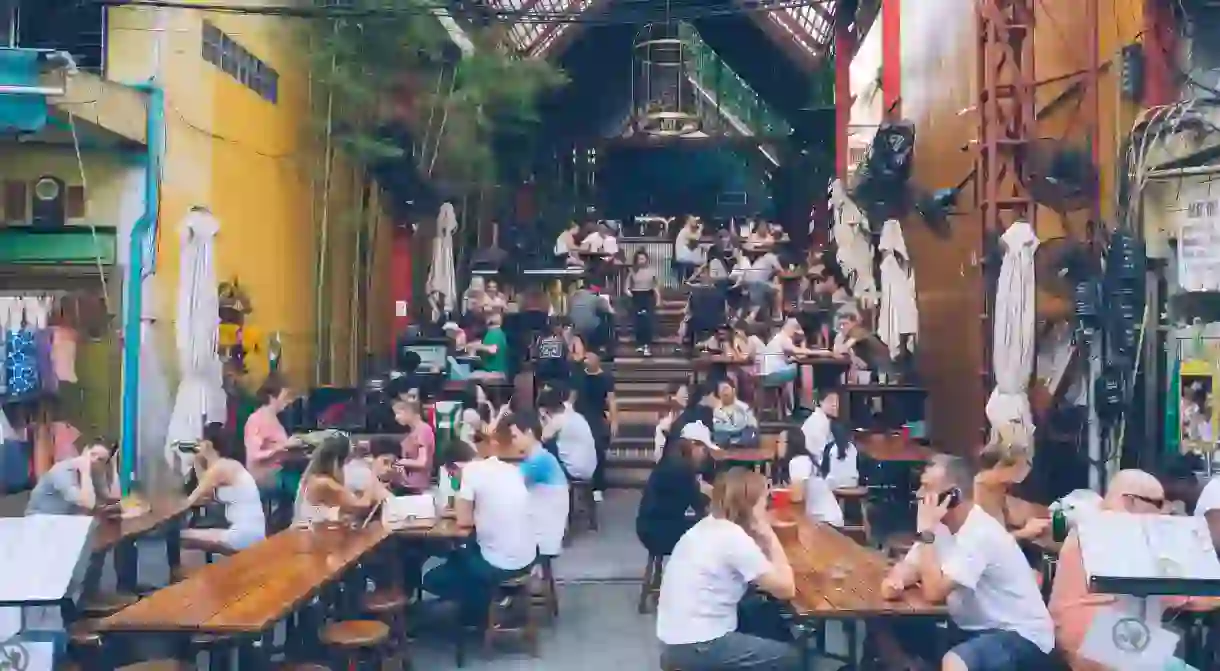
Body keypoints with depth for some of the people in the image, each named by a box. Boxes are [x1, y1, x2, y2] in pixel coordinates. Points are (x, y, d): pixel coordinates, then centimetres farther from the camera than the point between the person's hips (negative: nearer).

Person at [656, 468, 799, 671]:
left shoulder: (707, 526, 8)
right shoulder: (734, 537, -19)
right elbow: (786, 589, -14)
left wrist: (763, 537, 2)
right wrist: (769, 535, -9)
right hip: (696, 648, -9)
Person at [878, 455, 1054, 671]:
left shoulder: (981, 533, -24)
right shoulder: (942, 525, 3)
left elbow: (933, 592, -28)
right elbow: (909, 567, 7)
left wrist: (926, 531, -24)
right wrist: (894, 581, -17)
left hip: (1021, 636, -8)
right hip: (975, 628, 8)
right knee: (892, 628, -5)